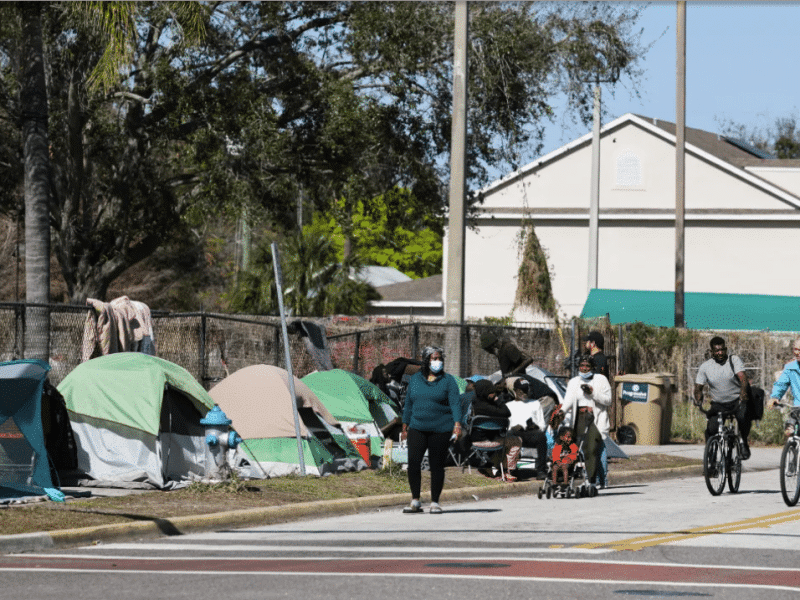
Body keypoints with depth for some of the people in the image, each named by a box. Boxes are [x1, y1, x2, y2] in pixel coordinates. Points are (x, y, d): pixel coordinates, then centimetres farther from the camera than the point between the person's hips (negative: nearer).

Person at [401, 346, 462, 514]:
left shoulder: (448, 380, 2)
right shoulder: (415, 379, 11)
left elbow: (455, 404, -6)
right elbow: (409, 404, 17)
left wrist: (457, 424, -19)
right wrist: (405, 427, 16)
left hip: (440, 429, -2)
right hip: (417, 429, 2)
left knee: (437, 465, 1)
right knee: (413, 462, -9)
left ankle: (435, 502, 11)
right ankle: (415, 501, 1)